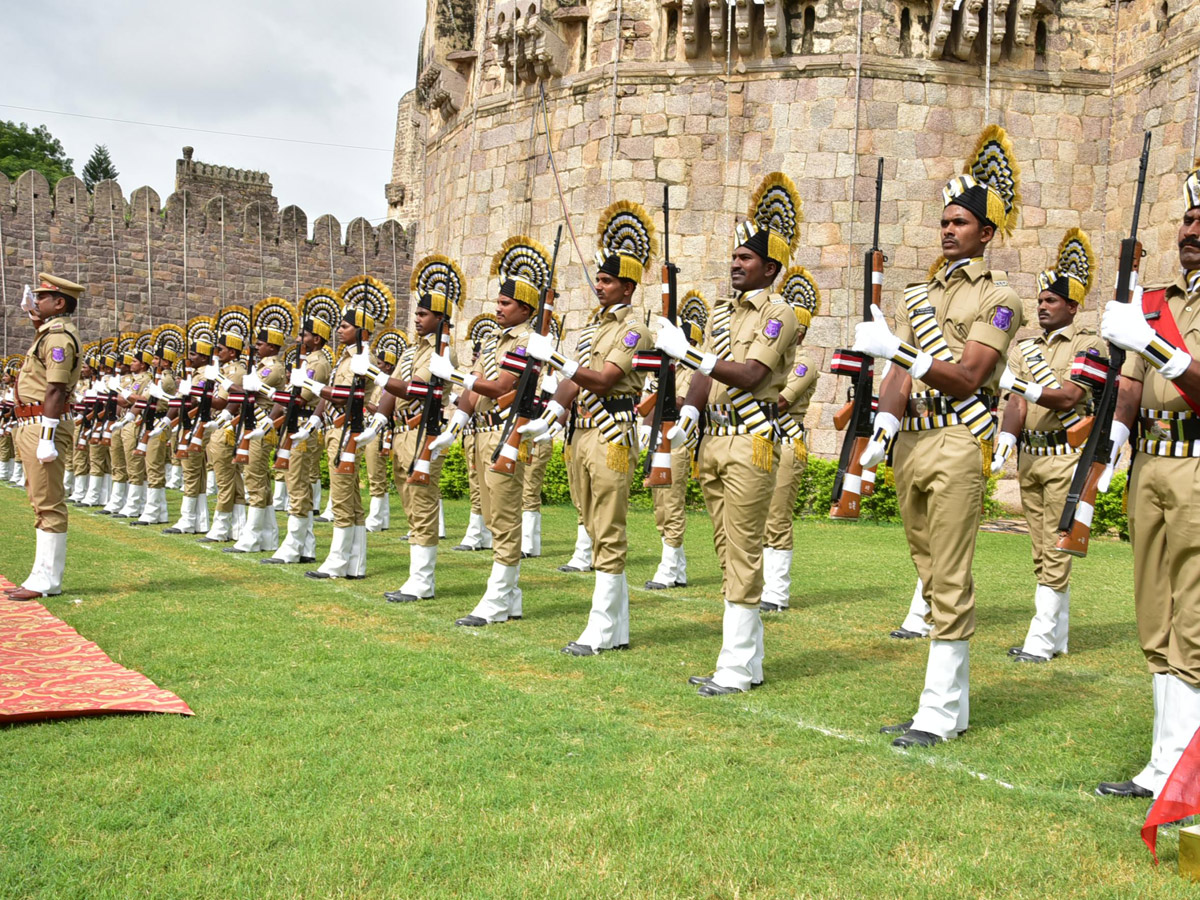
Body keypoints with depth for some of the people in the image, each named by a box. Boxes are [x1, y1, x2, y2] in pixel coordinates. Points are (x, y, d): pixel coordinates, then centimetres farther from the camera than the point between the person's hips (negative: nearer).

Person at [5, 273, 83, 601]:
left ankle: (46, 582, -4)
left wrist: (47, 437, -25)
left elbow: (55, 390, -21)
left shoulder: (58, 336, -14)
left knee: (48, 503, -7)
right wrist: (34, 313, 22)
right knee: (42, 502, 14)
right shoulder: (49, 332, 17)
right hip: (31, 426, 11)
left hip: (44, 426, -11)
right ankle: (43, 575, 20)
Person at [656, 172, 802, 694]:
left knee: (742, 553, -7)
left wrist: (686, 353, -21)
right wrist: (688, 414, -6)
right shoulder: (721, 314, 18)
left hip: (751, 441, -8)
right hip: (713, 441, 8)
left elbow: (750, 374, -18)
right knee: (729, 553, 11)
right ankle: (749, 662, 19)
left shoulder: (778, 313, -6)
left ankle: (736, 670, -3)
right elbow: (706, 376, 13)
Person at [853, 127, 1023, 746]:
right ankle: (953, 704, 20)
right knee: (931, 577, 11)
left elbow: (966, 378, -12)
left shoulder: (997, 297, -1)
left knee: (950, 581, -7)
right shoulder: (918, 294, 20)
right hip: (910, 442, 7)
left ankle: (939, 714, -2)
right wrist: (883, 423, -9)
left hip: (956, 443, -7)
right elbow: (900, 374, 10)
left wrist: (897, 349, -21)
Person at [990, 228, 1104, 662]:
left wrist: (1025, 386, -30)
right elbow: (1017, 403, 4)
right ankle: (1058, 635, 19)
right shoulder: (1027, 346, 14)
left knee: (1056, 551, -6)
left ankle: (1041, 638, -4)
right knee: (1042, 552, 10)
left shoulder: (1088, 344, -4)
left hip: (1064, 456, -6)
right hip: (1028, 456, 7)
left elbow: (1068, 398, -16)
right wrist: (1004, 442, -12)